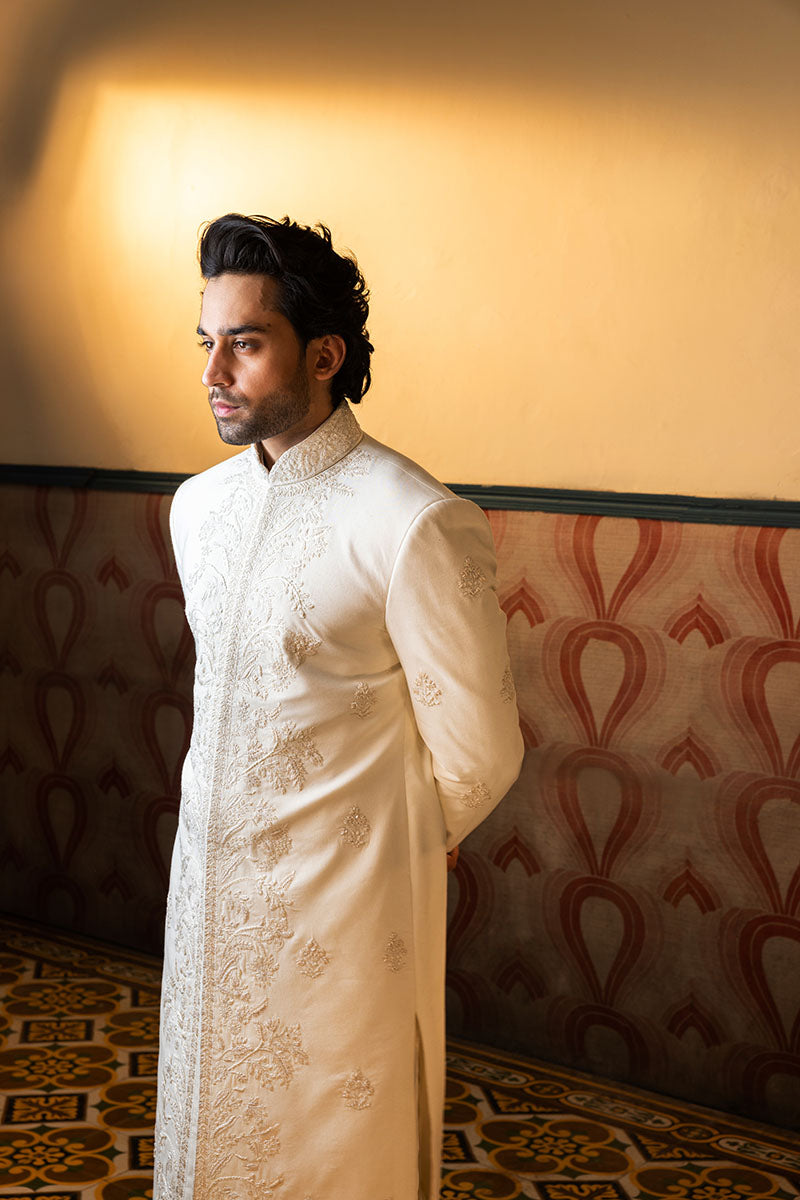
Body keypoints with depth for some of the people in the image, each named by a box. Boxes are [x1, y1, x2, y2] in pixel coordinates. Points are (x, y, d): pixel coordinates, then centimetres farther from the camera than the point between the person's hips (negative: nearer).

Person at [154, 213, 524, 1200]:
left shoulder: (416, 525, -20)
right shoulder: (198, 505, 4)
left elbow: (476, 751, -12)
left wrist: (395, 851, 2)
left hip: (338, 911, -6)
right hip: (208, 887, 6)